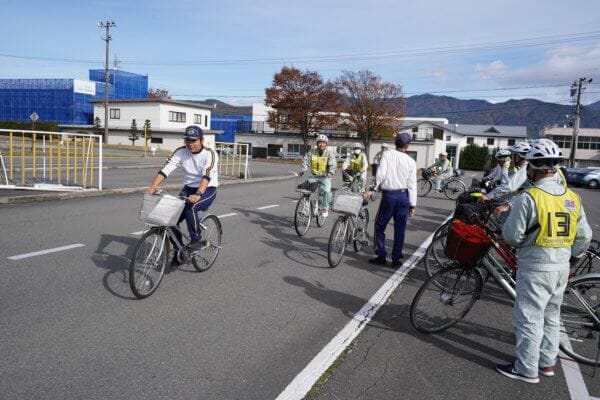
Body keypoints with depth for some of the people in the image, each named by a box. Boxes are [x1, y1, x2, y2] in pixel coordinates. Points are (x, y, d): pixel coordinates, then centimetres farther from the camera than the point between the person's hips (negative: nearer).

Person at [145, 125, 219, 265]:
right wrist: (151, 188, -28)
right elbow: (165, 170, -15)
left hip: (207, 189, -5)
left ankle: (196, 240, -11)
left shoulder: (210, 154, -17)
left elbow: (207, 176, -31)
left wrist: (198, 194, -46)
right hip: (188, 188, 5)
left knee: (190, 208, -33)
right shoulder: (181, 152, -6)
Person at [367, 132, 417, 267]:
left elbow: (381, 174, -15)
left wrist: (373, 188, -2)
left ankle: (381, 257, 11)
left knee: (380, 226, 11)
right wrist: (412, 205, 5)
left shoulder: (387, 154, -4)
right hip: (404, 196, 2)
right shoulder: (411, 161, 1)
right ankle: (396, 259, 15)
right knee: (400, 229, 10)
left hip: (389, 195, -2)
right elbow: (412, 185, 0)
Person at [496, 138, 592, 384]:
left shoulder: (529, 198, -20)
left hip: (535, 268, -7)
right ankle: (547, 362, 33)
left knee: (530, 319, 5)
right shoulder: (572, 198, 2)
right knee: (551, 317, 20)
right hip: (562, 268, 7)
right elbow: (584, 237, 8)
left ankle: (527, 369, 15)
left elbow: (511, 236, -17)